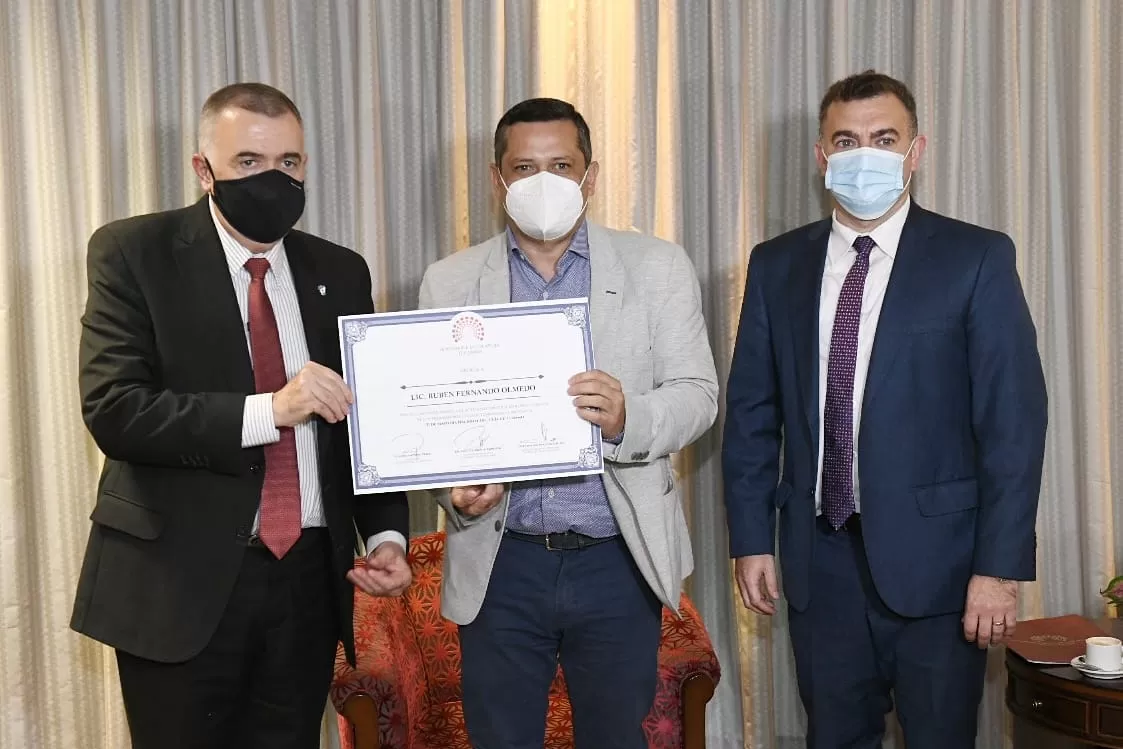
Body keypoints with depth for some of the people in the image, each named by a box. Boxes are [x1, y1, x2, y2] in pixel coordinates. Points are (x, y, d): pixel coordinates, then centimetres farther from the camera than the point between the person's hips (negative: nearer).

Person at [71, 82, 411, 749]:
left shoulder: (340, 273, 8)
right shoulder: (134, 253, -4)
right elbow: (113, 411, -15)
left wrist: (387, 535, -3)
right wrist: (267, 410, -23)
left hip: (310, 576, 4)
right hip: (181, 581, -3)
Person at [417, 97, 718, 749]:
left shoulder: (659, 269, 2)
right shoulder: (450, 283, 4)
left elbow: (697, 395, -3)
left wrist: (625, 419, -24)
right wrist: (455, 490, -17)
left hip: (618, 557, 0)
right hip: (501, 562, 1)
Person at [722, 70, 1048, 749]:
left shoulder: (977, 259, -4)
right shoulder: (777, 265, 6)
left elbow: (1014, 419, -7)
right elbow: (752, 412, 8)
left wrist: (1000, 566, -12)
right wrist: (752, 539, 4)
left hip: (934, 559, -3)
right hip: (819, 558, 3)